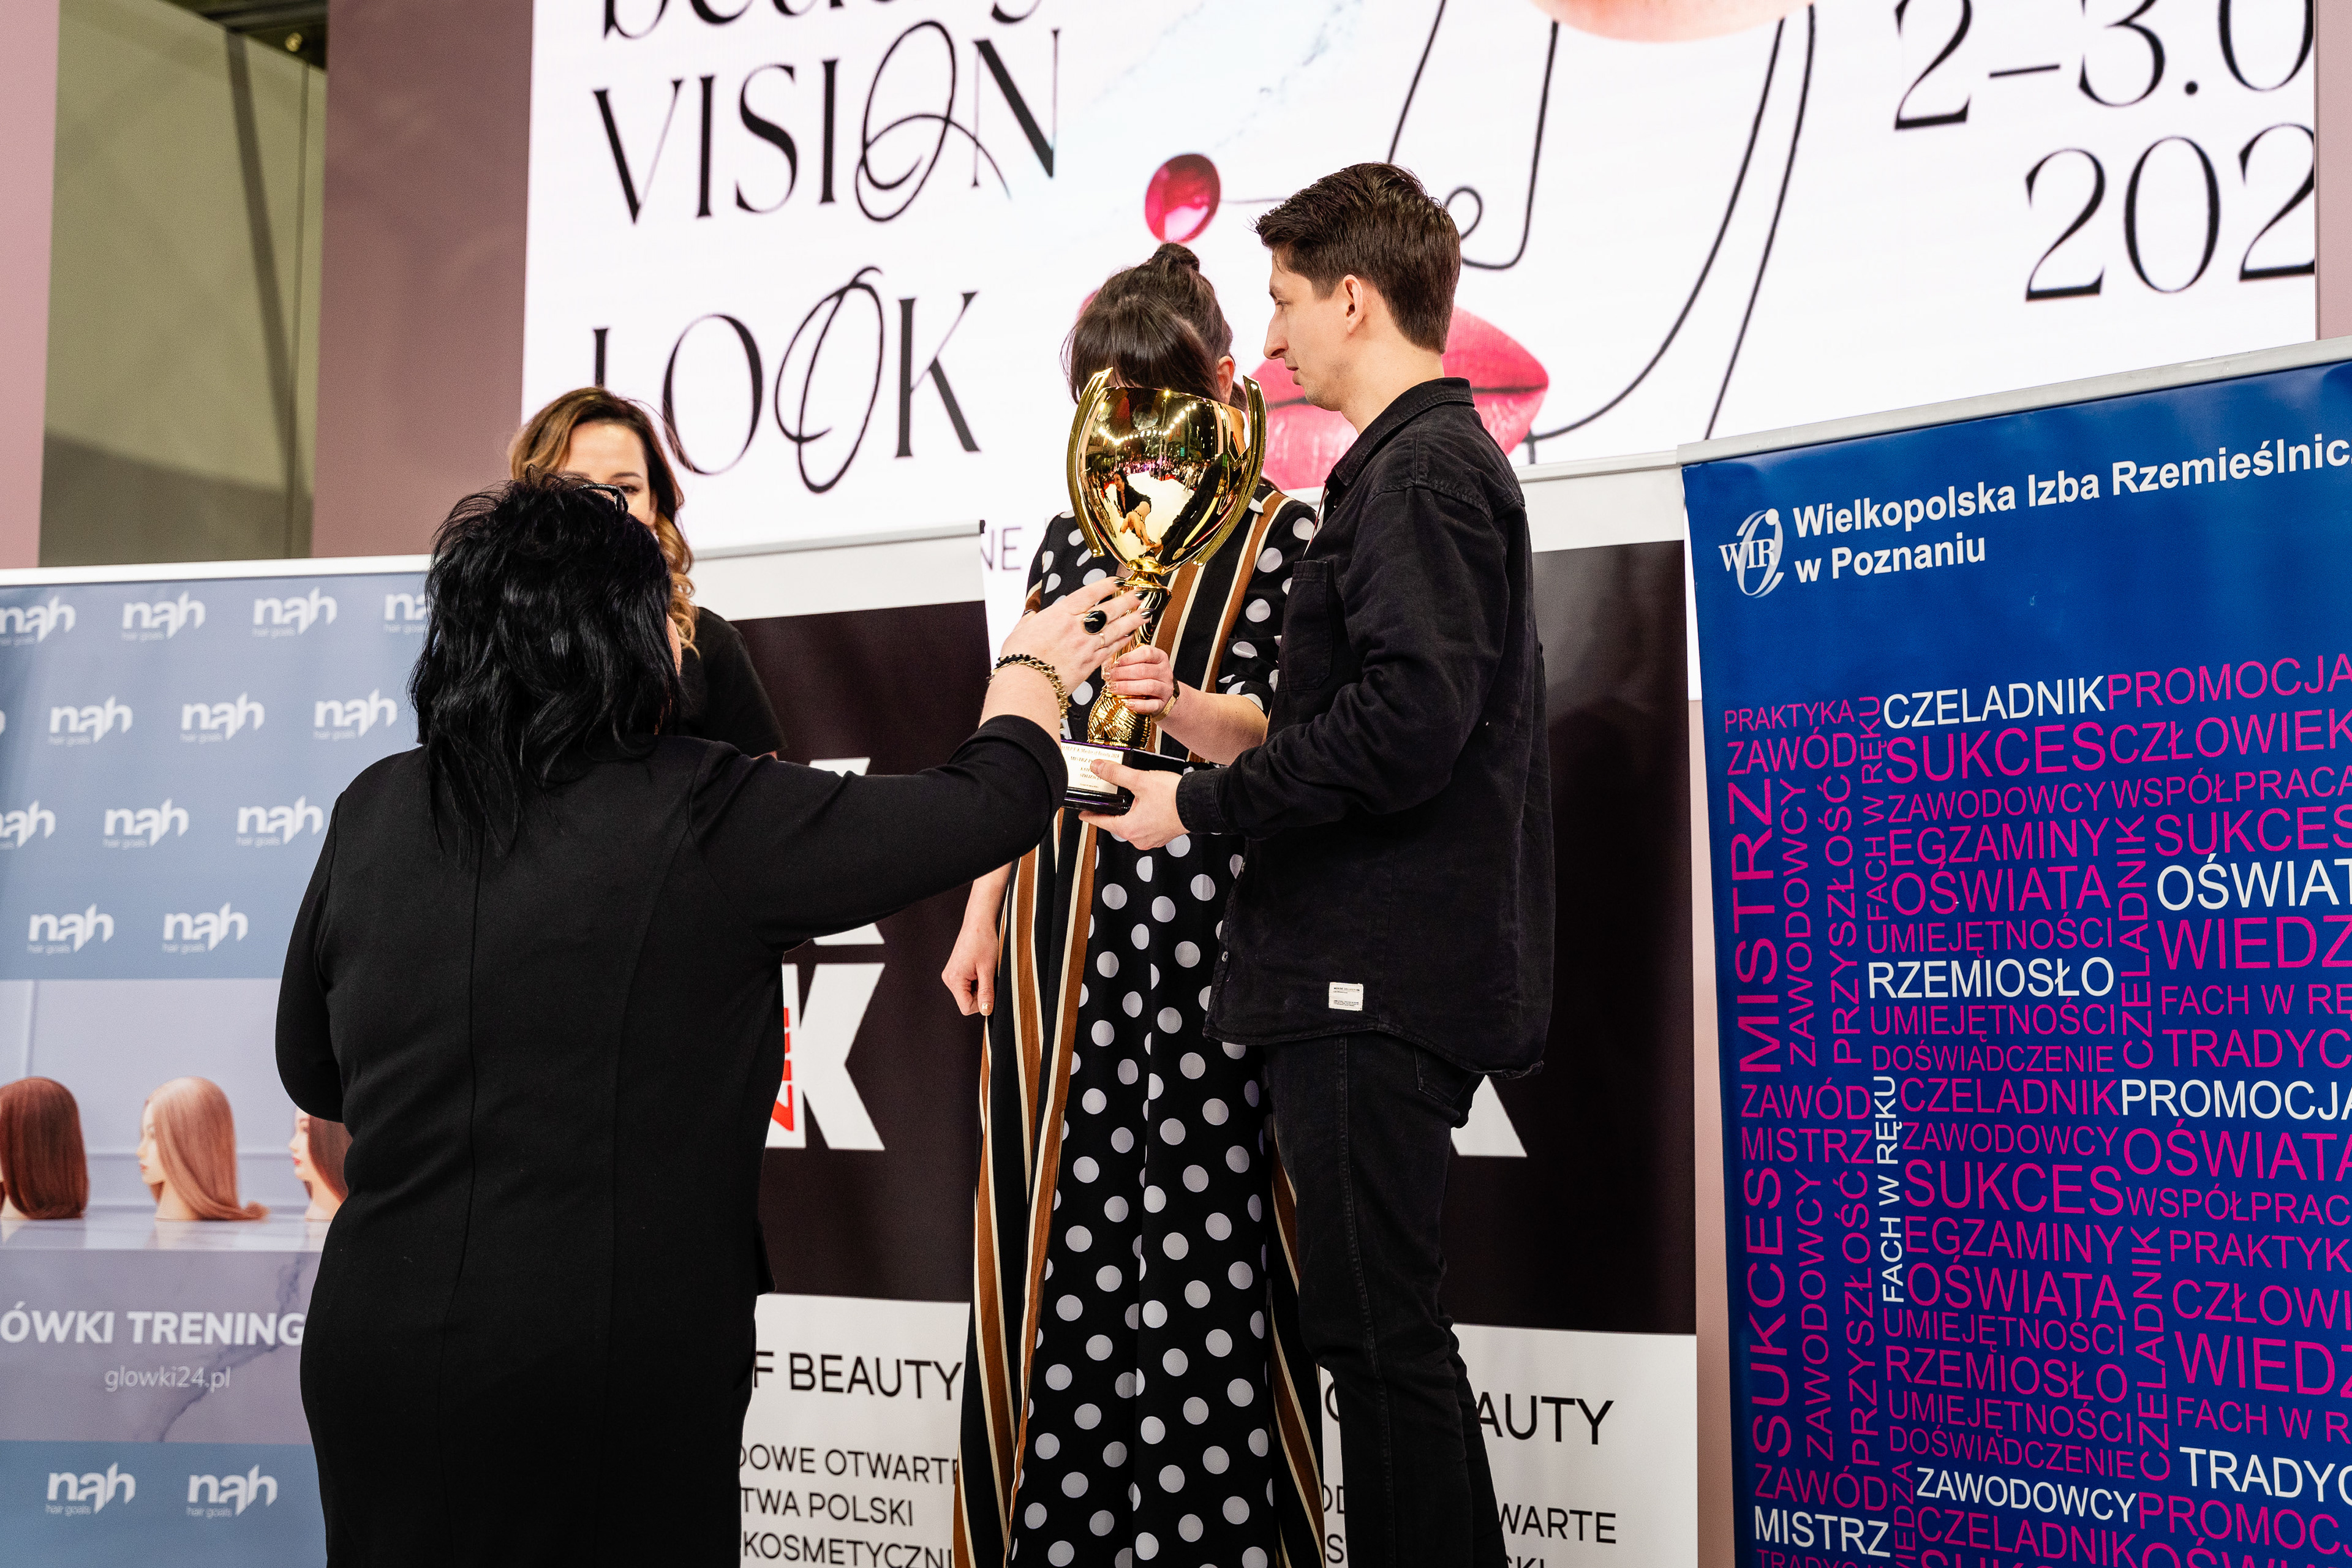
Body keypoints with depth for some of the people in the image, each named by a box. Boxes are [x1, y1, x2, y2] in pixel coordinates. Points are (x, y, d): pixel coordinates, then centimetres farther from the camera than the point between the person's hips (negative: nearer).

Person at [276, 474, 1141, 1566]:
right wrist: (1031, 670, 19)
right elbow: (990, 804, -1)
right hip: (622, 1367, -4)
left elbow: (311, 1075, 13)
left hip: (376, 1344, 4)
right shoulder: (704, 819, -13)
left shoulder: (371, 813, 0)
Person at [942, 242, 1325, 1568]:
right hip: (1066, 917, 4)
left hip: (1212, 913, -4)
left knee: (1209, 1221, -4)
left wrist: (1181, 704, -24)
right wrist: (983, 915, 12)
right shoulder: (1074, 540, 16)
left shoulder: (1284, 538, 3)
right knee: (1054, 1219, 4)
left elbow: (1286, 739, -5)